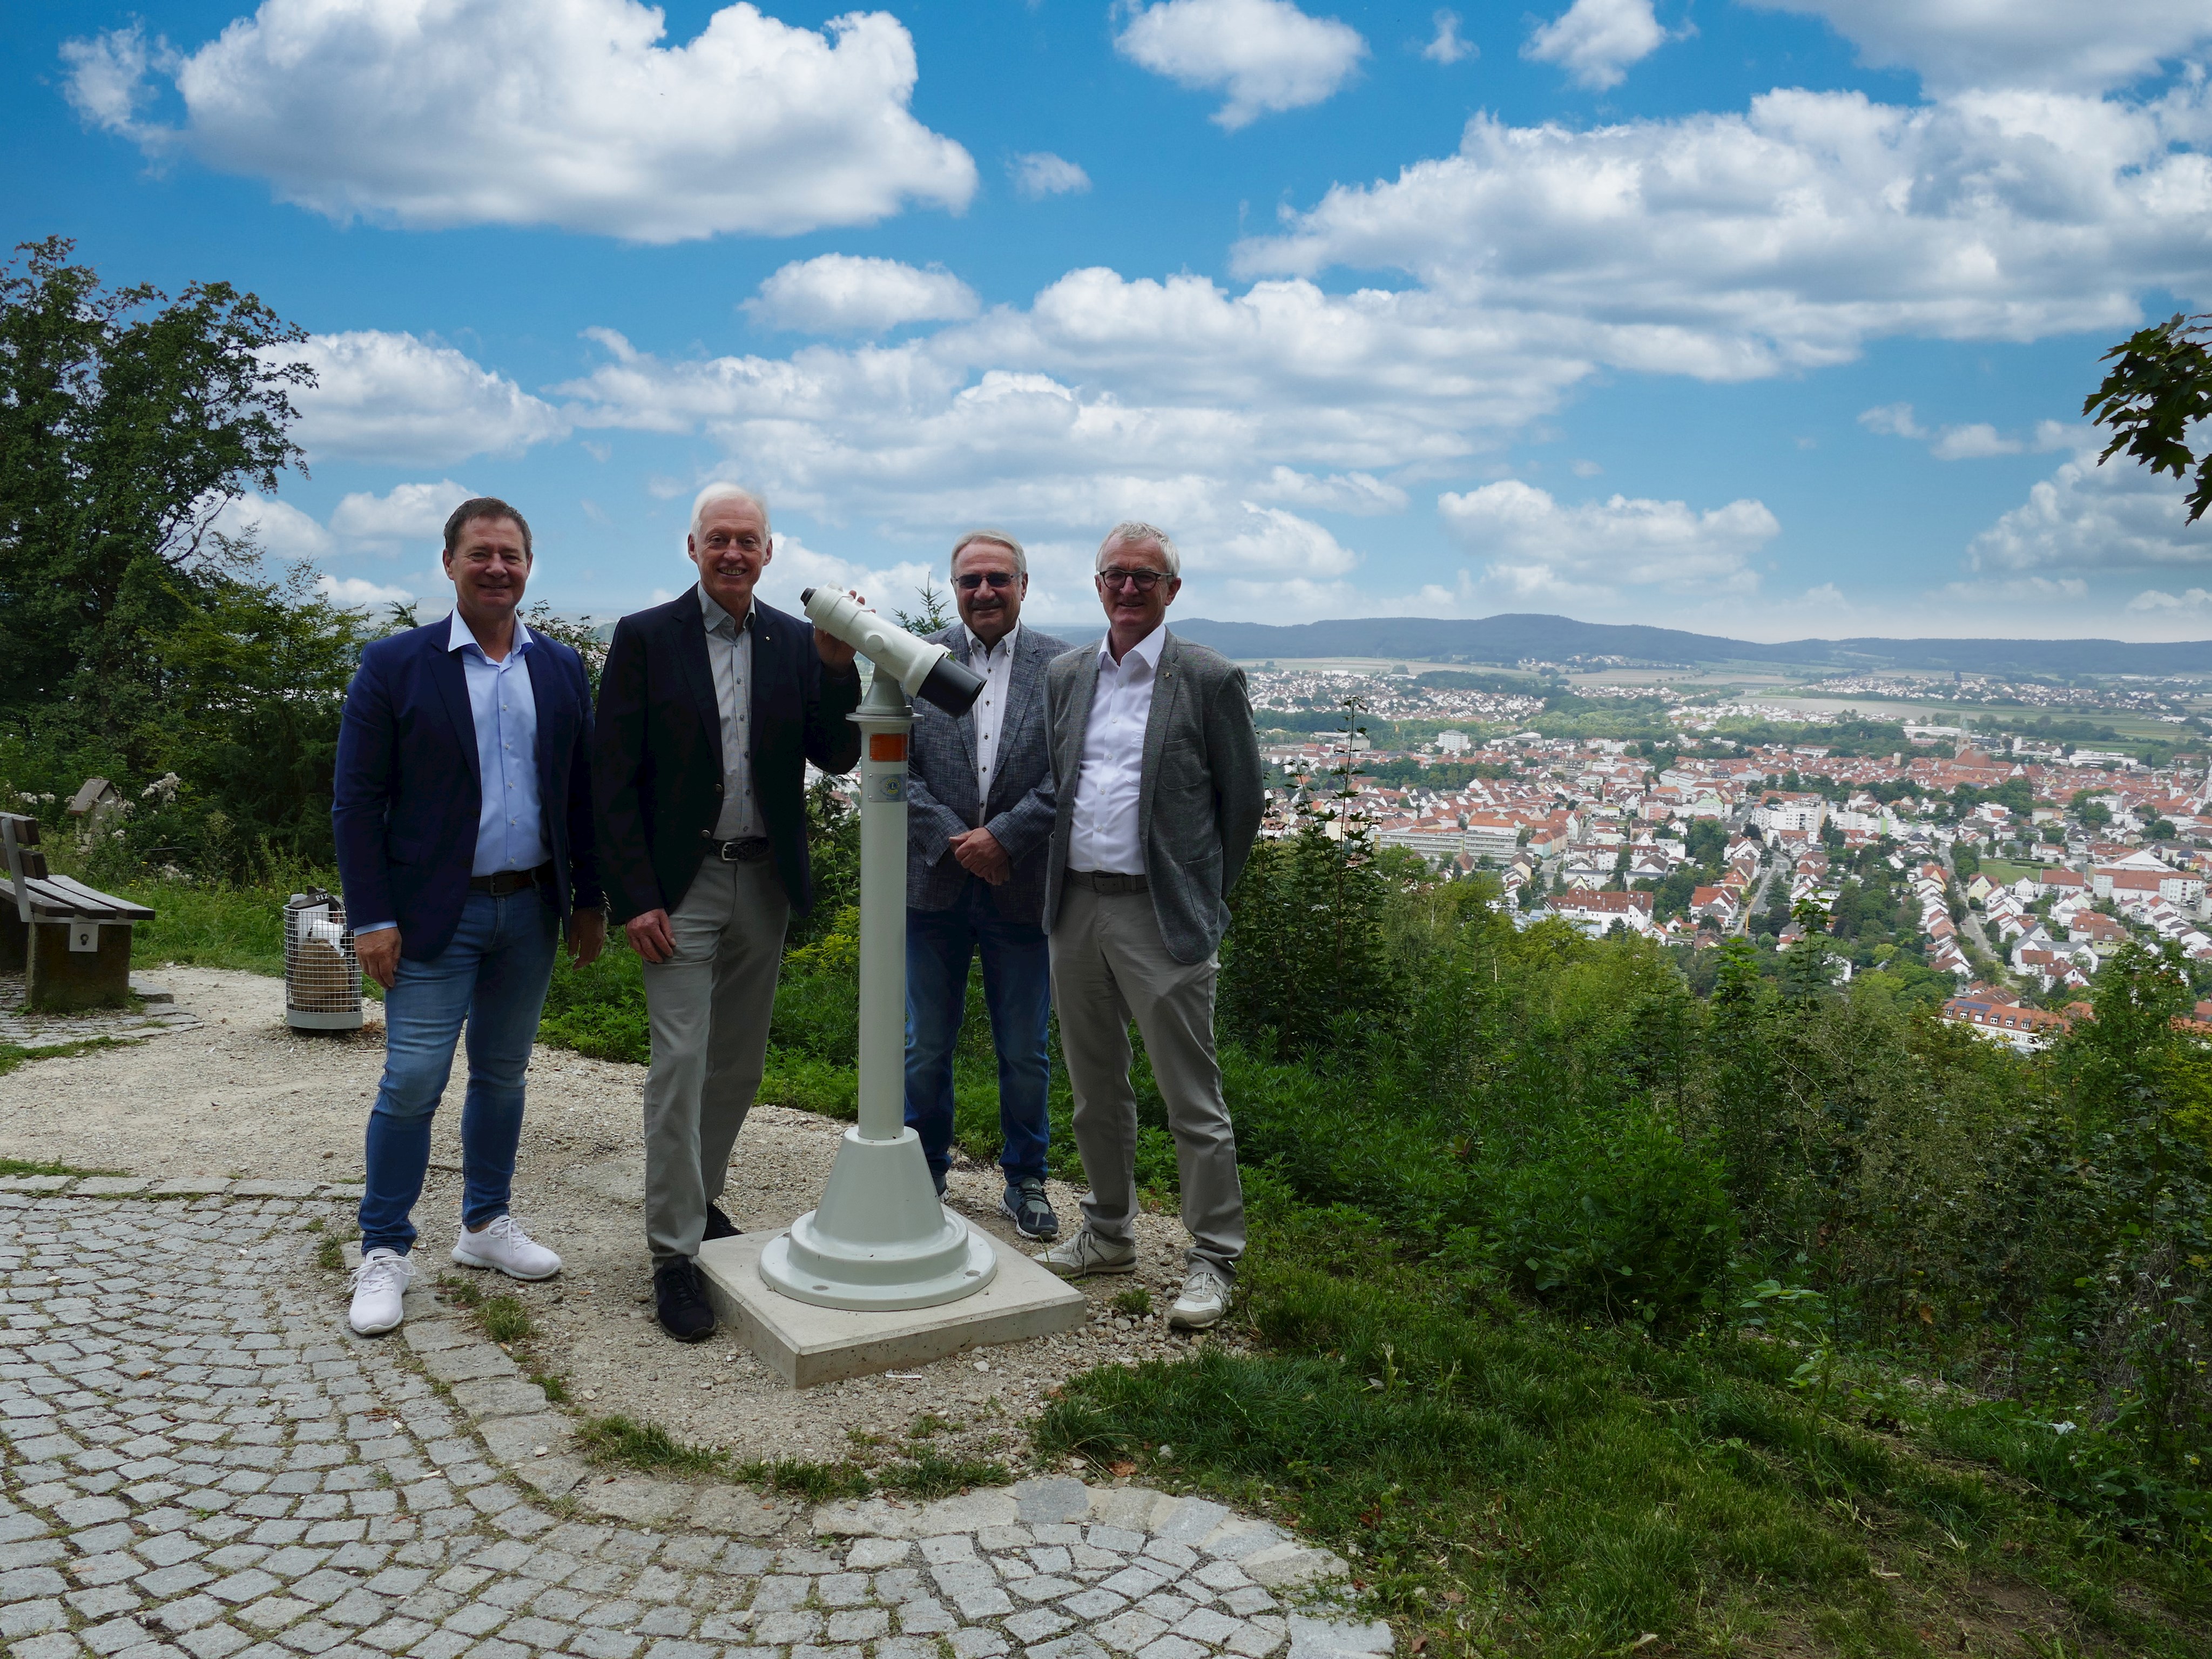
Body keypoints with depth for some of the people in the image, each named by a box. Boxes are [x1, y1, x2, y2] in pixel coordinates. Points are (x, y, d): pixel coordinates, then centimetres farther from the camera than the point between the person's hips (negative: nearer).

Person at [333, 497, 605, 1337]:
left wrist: (588, 901, 7)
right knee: (412, 1082, -3)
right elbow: (357, 801, -6)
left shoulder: (562, 668, 7)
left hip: (531, 910, 4)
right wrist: (372, 919, -11)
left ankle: (486, 1224, 29)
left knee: (502, 1074, 14)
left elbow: (582, 790, 9)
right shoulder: (395, 665, -4)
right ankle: (384, 1253, 12)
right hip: (435, 914, -4)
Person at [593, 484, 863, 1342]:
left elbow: (837, 757, -2)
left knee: (739, 1063, 14)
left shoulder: (797, 642, 4)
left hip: (765, 882, 4)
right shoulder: (645, 637, -5)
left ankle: (698, 1200, 35)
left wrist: (838, 667, -17)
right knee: (680, 1063, -6)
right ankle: (674, 1252, 4)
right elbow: (613, 779, -7)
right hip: (682, 885, -4)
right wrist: (635, 899, -13)